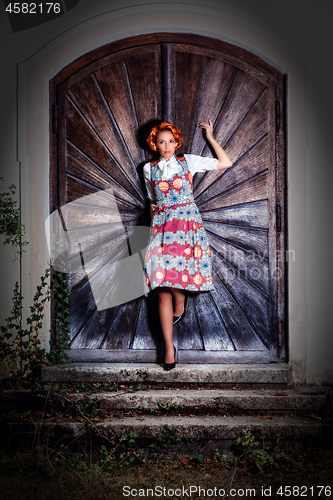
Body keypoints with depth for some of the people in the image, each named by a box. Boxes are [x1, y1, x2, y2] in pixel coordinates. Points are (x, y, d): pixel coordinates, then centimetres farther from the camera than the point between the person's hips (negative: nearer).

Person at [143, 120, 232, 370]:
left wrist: (210, 137, 9)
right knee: (163, 288, -5)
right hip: (161, 225, 2)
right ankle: (169, 348, -1)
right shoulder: (149, 169, 13)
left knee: (176, 274, -17)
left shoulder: (189, 161, 8)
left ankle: (179, 309, 21)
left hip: (188, 222, -1)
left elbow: (226, 163, 7)